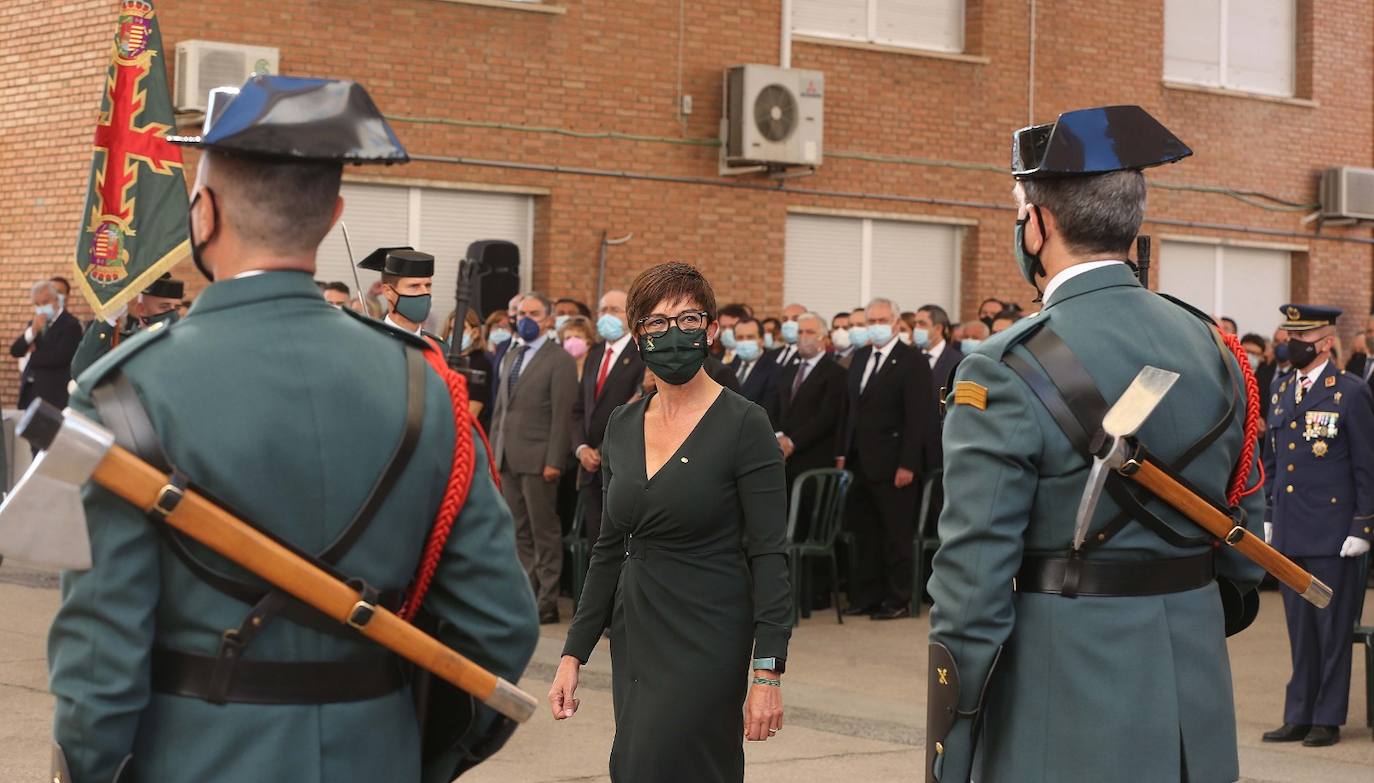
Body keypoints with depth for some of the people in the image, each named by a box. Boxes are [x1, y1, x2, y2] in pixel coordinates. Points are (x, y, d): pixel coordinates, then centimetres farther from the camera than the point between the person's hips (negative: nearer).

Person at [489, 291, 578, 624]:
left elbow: (562, 415, -11)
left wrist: (554, 461, -16)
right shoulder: (511, 356, 17)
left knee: (544, 533, -1)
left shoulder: (560, 360, -6)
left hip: (537, 459, -7)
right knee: (519, 532, 10)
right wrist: (493, 451, 13)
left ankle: (546, 603, 3)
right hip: (508, 458, 7)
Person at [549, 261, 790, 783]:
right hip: (635, 640, 6)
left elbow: (769, 557, -12)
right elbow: (609, 549, 13)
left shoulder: (742, 424, -10)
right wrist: (573, 653, 9)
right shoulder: (622, 426, 8)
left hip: (706, 646, -6)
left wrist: (768, 672, -17)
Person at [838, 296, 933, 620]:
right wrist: (843, 452, 11)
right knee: (865, 533, 9)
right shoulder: (860, 359, 15)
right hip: (861, 461, 7)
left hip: (892, 463, -7)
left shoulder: (912, 361, -7)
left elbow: (918, 416, -11)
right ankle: (867, 596, 16)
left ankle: (898, 600, 8)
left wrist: (908, 464, -15)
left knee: (896, 534, 0)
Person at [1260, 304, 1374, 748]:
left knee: (1333, 628, 2)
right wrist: (1269, 516, 15)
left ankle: (1328, 719, 10)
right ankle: (1299, 716, 17)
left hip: (1332, 536, -6)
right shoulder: (1282, 390, 11)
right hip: (1289, 534, 6)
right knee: (1299, 629, 11)